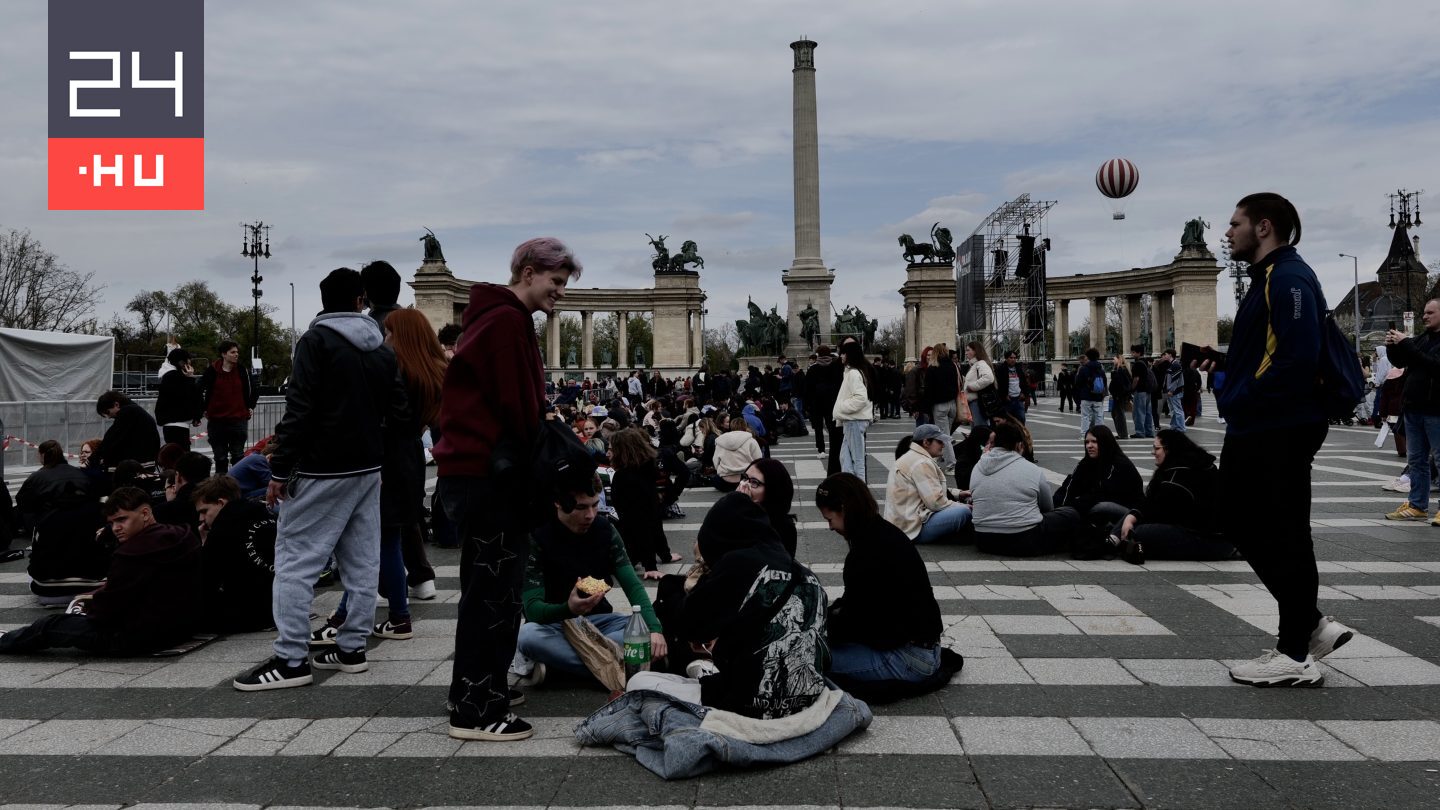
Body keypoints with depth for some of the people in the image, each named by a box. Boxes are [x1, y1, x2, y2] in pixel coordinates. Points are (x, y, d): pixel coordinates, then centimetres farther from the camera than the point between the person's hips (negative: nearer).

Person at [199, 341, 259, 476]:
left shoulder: (242, 371, 0)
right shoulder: (212, 371, -3)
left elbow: (255, 390, 13)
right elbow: (199, 391, 9)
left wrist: (250, 407, 10)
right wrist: (204, 409, 8)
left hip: (239, 420, 0)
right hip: (216, 420, 0)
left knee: (238, 455, 4)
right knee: (220, 457, 8)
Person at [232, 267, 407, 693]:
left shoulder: (316, 340, -9)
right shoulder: (382, 347, 10)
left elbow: (299, 410, -15)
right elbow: (397, 409, 10)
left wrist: (280, 470, -12)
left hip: (322, 470, -7)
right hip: (369, 468, 7)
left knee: (294, 561, -3)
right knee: (362, 562, 9)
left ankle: (291, 660, -4)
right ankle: (352, 647, 15)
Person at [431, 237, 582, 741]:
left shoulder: (494, 316, 20)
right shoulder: (508, 321, -14)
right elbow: (515, 404, -18)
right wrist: (533, 465, -7)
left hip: (474, 473, 11)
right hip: (489, 476, -11)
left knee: (487, 591, 17)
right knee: (494, 594, -4)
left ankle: (473, 698, 27)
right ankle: (478, 712, 5)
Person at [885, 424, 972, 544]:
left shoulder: (911, 457, 18)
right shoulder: (922, 463, -15)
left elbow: (930, 492, 22)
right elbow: (936, 502, -20)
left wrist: (957, 495, 11)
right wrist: (963, 506, -7)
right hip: (912, 528, -11)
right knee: (963, 512, -22)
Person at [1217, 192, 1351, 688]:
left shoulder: (1288, 278, -14)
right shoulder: (1267, 277, 18)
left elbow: (1297, 357, -25)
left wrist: (1243, 400, -18)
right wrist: (1226, 372, 7)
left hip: (1278, 435, -10)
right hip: (1254, 433, 10)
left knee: (1281, 537, -2)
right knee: (1244, 525, 15)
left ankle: (1296, 655, 10)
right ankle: (1310, 624, 24)